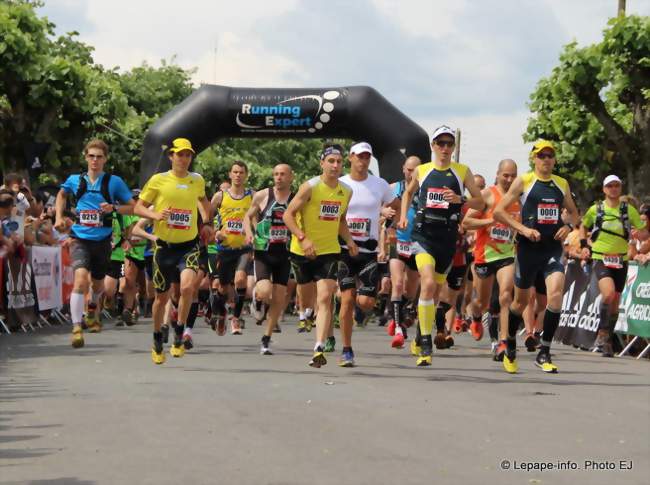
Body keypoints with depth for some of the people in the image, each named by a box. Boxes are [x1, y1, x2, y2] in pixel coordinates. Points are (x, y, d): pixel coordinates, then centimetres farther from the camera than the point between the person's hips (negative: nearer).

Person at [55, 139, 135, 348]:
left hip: (102, 240, 1)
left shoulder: (114, 182, -3)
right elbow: (62, 194, 26)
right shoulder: (75, 180, 2)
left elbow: (133, 207, -1)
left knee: (98, 283, 18)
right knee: (80, 279, -23)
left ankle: (93, 309, 53)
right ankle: (76, 328, -24)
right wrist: (59, 217, 15)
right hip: (80, 239, -1)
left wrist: (114, 208, -18)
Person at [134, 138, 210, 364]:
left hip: (189, 245, 0)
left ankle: (179, 335, -7)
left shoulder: (198, 180, 4)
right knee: (162, 296, 9)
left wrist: (206, 221, 17)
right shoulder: (158, 180, -3)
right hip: (165, 245, 0)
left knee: (187, 286, -25)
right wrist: (155, 215, -16)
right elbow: (138, 207, 2)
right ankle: (157, 342, 30)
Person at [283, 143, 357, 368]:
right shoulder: (310, 187, -12)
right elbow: (288, 214, -12)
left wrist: (349, 240, 5)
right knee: (304, 291, 14)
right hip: (302, 250, -2)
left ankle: (319, 349, -21)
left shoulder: (346, 191, 4)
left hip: (329, 251, 2)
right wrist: (303, 238, -24)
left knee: (324, 298, -14)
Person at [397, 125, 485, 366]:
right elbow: (408, 193, 26)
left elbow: (480, 203, 6)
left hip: (448, 237, 2)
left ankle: (420, 337, 34)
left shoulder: (463, 171, 5)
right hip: (424, 233, -2)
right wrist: (403, 215, 11)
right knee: (428, 283, -22)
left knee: (435, 291, 12)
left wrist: (460, 200, -13)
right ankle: (426, 345, -21)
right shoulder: (421, 171, 7)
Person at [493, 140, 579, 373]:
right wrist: (523, 229, -14)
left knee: (556, 294, -18)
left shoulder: (562, 184, 10)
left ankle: (544, 354, -10)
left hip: (553, 248, 2)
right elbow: (498, 211, -4)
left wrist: (568, 226, 2)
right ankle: (510, 348, 33)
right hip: (529, 248, -2)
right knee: (521, 300, 9)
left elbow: (573, 212, 24)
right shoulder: (523, 181, -2)